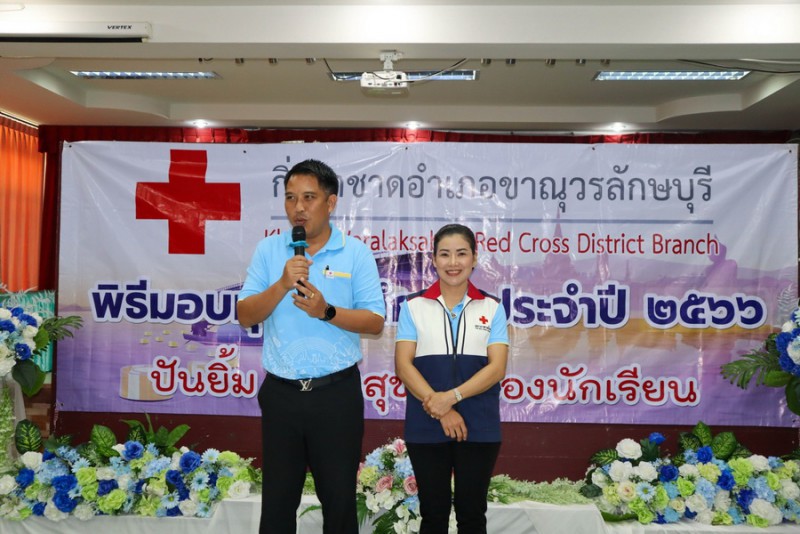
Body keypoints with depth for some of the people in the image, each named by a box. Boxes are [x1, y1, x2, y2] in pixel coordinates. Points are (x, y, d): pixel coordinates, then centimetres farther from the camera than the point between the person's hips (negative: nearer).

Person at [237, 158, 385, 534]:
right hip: (280, 393, 2)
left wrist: (326, 311, -21)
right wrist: (281, 285, -17)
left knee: (339, 497, 11)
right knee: (277, 498, 15)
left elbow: (375, 322, -7)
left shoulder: (356, 253, -3)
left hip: (337, 394, -2)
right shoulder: (268, 250, 3)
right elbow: (245, 317, -2)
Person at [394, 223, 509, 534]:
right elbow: (403, 365, -3)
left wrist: (451, 397, -16)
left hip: (479, 427, 0)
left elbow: (497, 367, -3)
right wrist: (440, 409, -13)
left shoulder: (491, 308, 5)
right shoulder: (414, 306, 4)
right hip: (426, 427, 0)